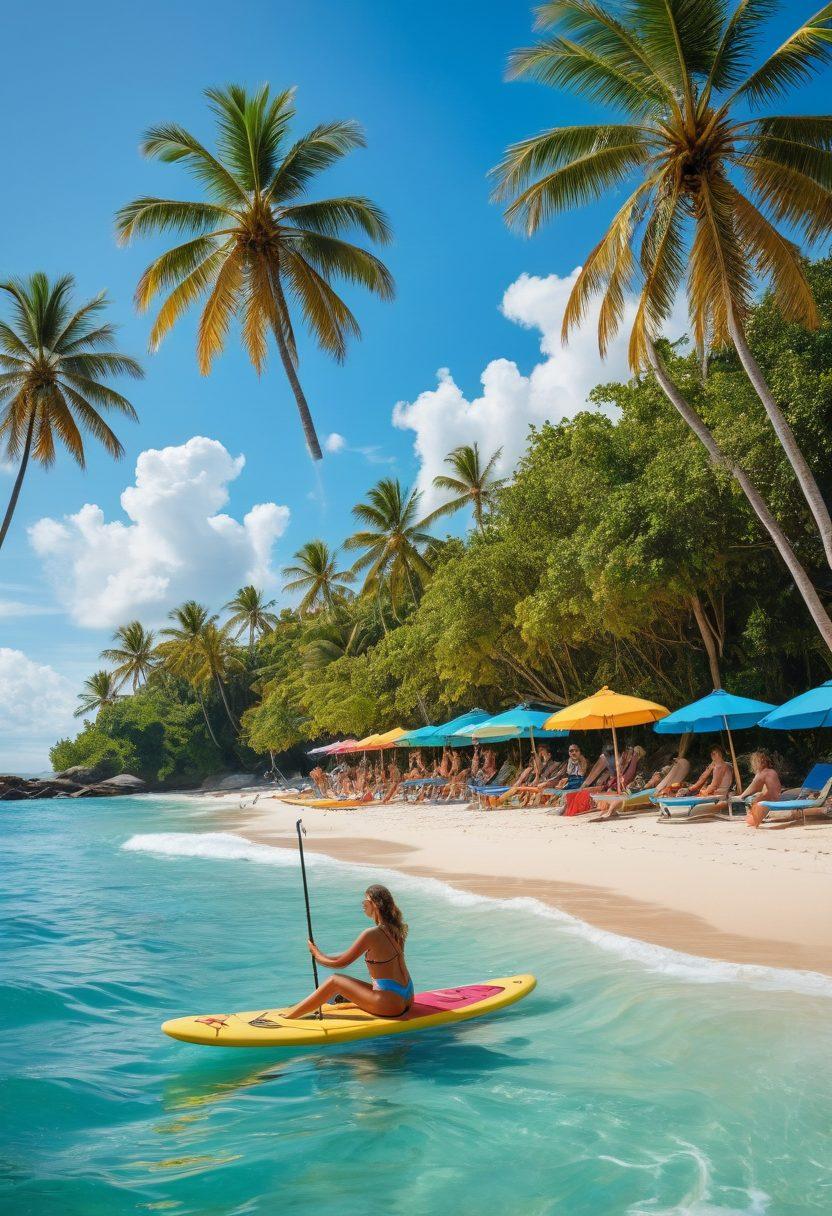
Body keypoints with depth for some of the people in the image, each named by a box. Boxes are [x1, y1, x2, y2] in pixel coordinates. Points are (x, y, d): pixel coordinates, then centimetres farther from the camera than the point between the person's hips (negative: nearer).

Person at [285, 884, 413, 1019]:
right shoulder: (393, 928, 7)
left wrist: (317, 955, 9)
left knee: (334, 982, 1)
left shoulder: (371, 934, -17)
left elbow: (341, 962, -8)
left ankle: (287, 1017, 9)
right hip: (406, 998, 8)